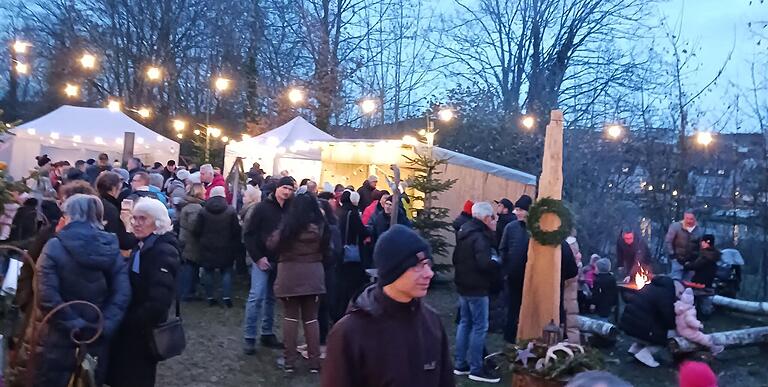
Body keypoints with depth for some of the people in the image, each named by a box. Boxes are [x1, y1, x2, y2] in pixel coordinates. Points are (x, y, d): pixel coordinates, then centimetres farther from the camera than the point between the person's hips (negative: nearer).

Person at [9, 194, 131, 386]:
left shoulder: (55, 247, -11)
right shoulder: (111, 247, -3)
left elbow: (46, 296, -19)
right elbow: (122, 293, -11)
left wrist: (72, 324, -12)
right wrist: (105, 325, -9)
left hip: (59, 338, -3)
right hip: (97, 339, 3)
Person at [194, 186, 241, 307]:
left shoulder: (203, 211, -4)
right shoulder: (231, 211, -7)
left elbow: (197, 231, -2)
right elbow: (236, 231, -6)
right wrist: (235, 247, 5)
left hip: (207, 247, 1)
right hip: (225, 248, -1)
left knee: (208, 272, 10)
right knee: (226, 272, 7)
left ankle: (210, 297, 12)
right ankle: (227, 297, 2)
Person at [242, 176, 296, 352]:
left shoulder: (290, 209, 1)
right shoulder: (262, 207, -6)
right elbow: (249, 234, -6)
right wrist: (258, 257, -10)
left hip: (280, 260, 4)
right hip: (262, 259, -3)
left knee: (271, 298, 12)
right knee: (257, 296, -7)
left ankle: (267, 334, 22)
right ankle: (249, 337, 2)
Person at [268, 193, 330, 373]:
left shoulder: (289, 224, -10)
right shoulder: (320, 225, -3)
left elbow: (273, 245, -5)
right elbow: (326, 249, 8)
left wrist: (275, 235, 13)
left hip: (290, 274, -2)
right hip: (313, 274, 2)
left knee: (291, 316, 9)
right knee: (311, 318, 10)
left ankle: (289, 361, 11)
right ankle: (315, 361, 11)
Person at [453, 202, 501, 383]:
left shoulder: (465, 233, 11)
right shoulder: (480, 237, -19)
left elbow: (456, 259, 18)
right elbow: (485, 263, -29)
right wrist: (497, 263, -11)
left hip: (464, 285, 10)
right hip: (477, 288, -10)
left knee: (465, 323, 15)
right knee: (480, 326, -2)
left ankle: (461, 364, 21)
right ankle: (476, 369, 3)